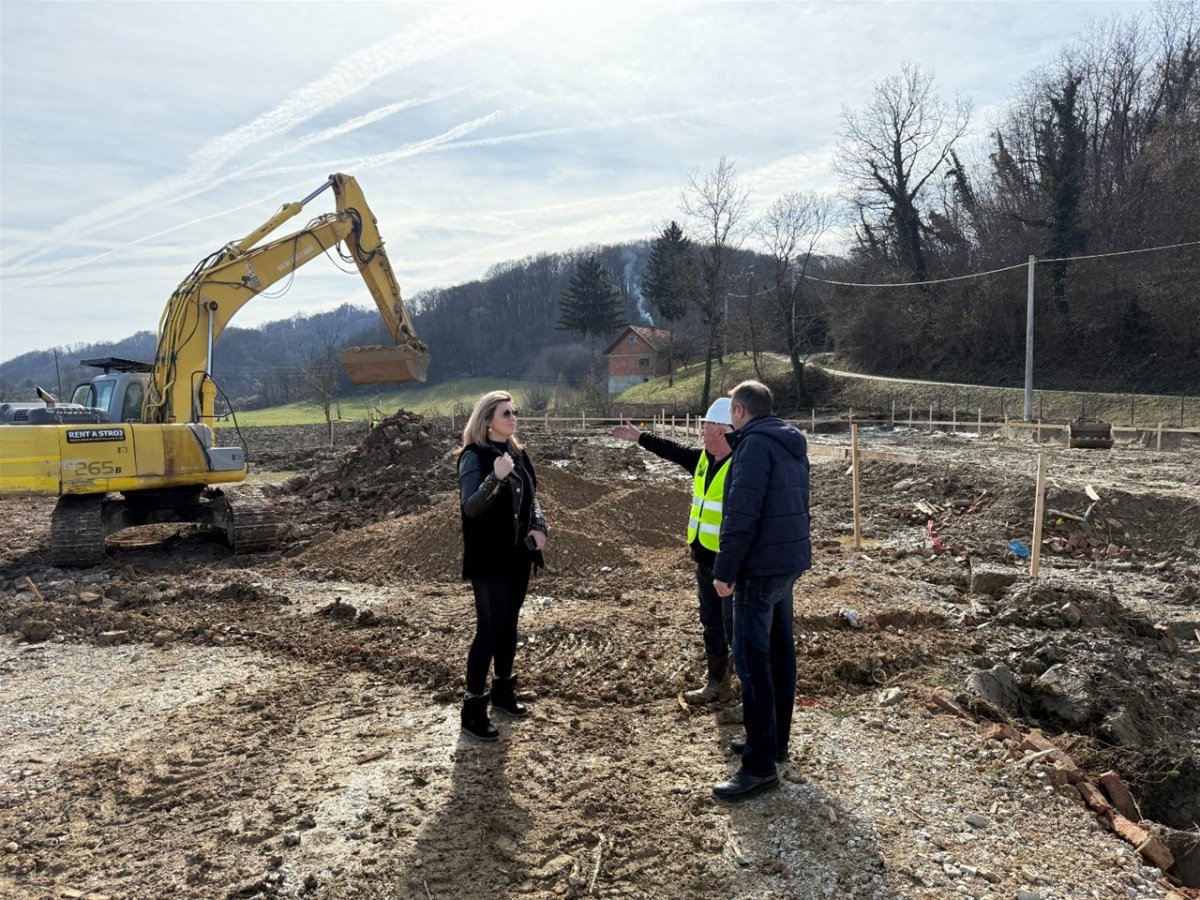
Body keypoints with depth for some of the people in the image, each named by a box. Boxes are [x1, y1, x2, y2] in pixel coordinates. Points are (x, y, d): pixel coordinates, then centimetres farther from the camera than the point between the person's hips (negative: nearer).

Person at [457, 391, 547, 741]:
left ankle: (503, 689, 31)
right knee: (489, 628, -6)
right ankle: (473, 706, 4)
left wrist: (539, 527, -3)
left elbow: (531, 497, 15)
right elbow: (470, 507, -24)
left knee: (509, 624, 16)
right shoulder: (474, 456, -13)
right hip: (488, 559, -7)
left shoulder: (518, 454, 8)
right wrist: (495, 478, -39)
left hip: (518, 555, 7)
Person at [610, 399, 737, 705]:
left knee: (735, 628, -3)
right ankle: (718, 683, 32)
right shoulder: (704, 458, 8)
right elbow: (674, 451, 25)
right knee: (711, 624, 18)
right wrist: (640, 436, 32)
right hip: (705, 559, 9)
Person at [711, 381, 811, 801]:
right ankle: (774, 739, 29)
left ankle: (760, 765, -4)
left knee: (752, 660, -7)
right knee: (779, 652, 17)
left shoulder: (755, 444, -16)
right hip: (789, 561, 10)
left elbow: (741, 514, -22)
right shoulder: (792, 444, 14)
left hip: (761, 566, -10)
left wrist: (724, 570, -17)